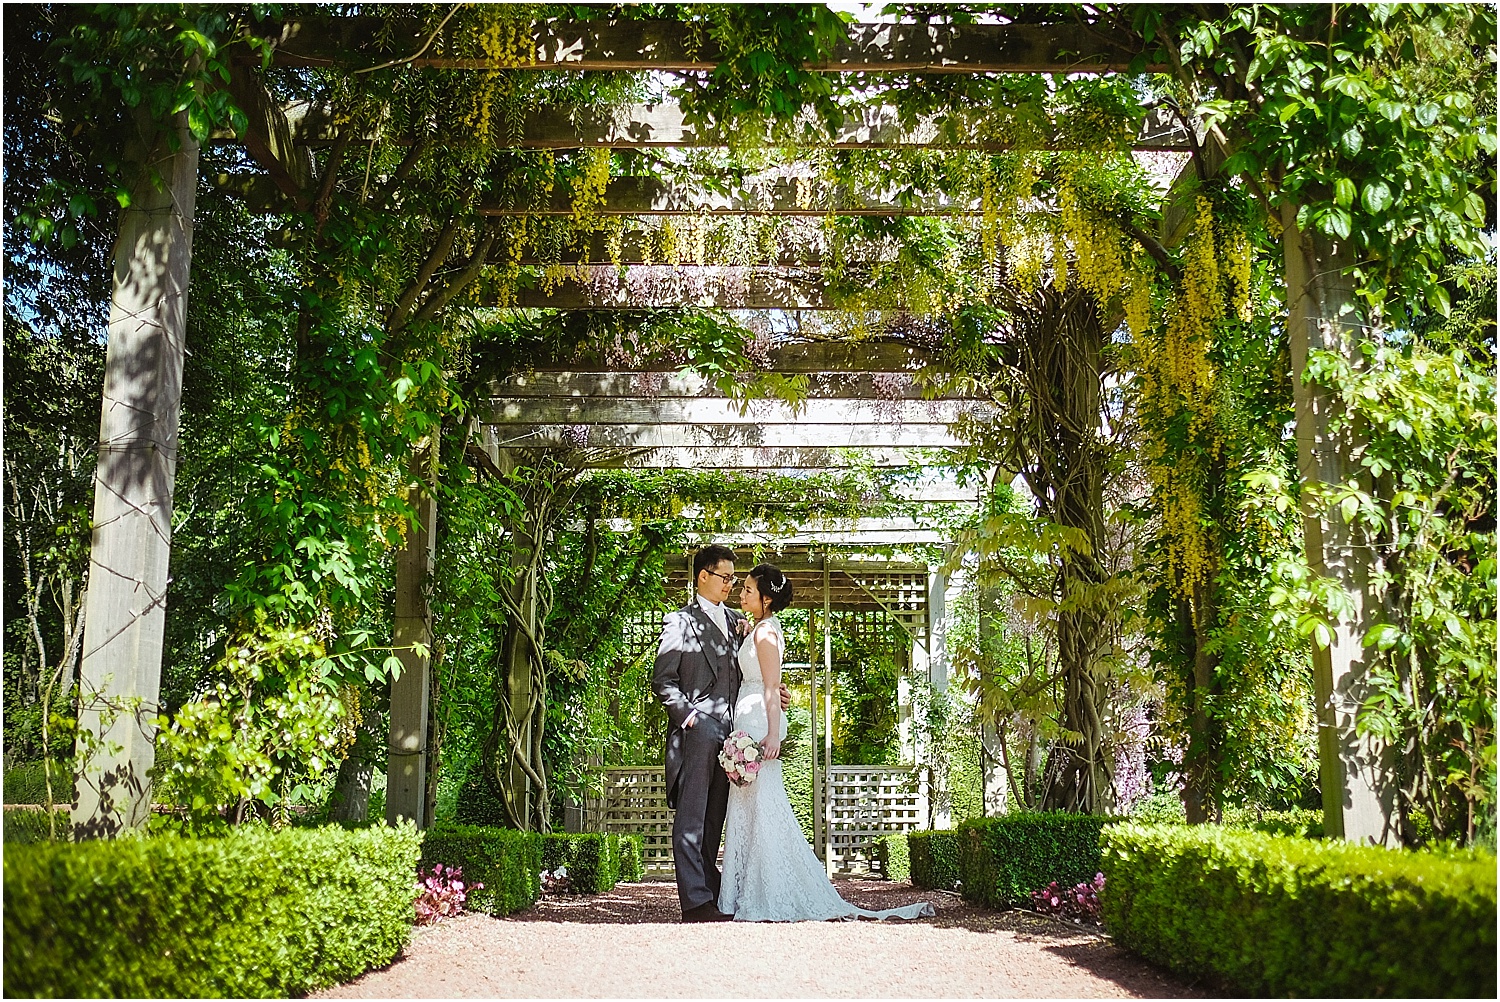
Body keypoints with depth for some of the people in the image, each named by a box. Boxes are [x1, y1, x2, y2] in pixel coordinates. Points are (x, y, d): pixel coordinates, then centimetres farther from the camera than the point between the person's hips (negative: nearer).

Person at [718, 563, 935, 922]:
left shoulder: (765, 630, -10)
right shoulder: (761, 629, 18)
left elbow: (772, 686, -16)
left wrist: (772, 733, -22)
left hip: (758, 723, -10)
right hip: (752, 723, 10)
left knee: (760, 806, -8)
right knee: (754, 808, 9)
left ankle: (768, 899, -5)